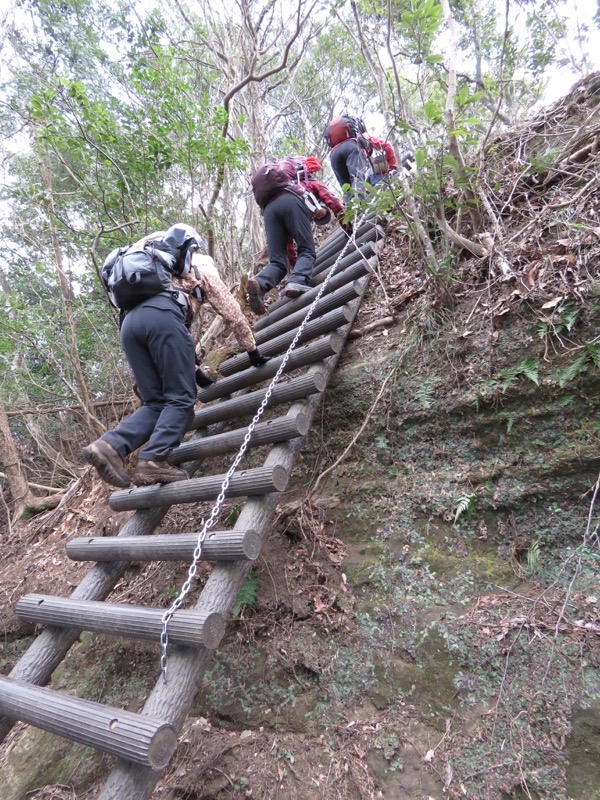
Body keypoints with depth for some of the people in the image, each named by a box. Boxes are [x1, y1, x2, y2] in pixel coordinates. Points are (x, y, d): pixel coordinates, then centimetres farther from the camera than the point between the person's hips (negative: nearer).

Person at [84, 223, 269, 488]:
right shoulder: (202, 267, 29)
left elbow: (169, 347, 44)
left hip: (129, 323, 6)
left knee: (155, 403, 7)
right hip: (162, 316, -6)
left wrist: (193, 370, 47)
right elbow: (233, 314, 24)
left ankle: (111, 445, -13)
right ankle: (153, 461, -21)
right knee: (181, 398, -4)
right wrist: (253, 352, 33)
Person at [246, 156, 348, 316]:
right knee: (307, 251, -2)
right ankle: (296, 282, -31)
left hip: (268, 207, 4)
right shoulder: (314, 184, 39)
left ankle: (259, 282, -31)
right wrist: (348, 228, 27)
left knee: (277, 262, -1)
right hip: (292, 201, -4)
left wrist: (295, 266, 44)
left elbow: (289, 242, 44)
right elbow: (335, 203, 20)